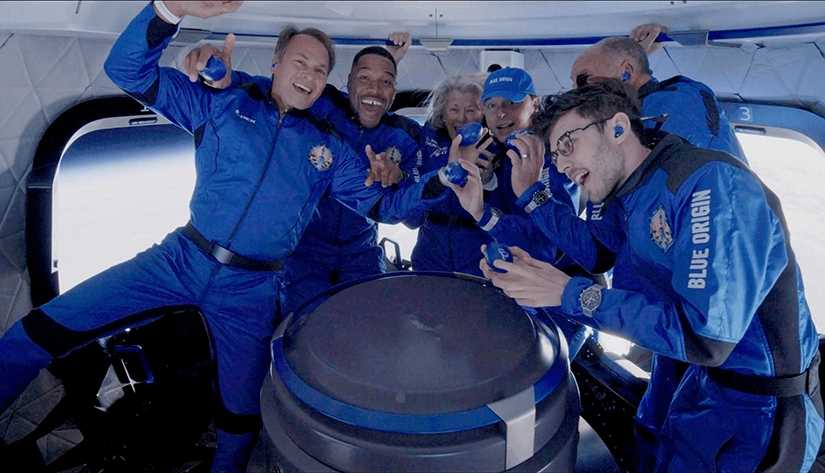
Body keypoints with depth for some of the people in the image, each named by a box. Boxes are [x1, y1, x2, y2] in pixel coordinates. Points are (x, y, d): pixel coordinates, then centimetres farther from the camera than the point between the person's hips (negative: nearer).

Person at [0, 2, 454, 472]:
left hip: (249, 292, 1)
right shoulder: (224, 105, 3)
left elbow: (384, 205, 7)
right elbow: (128, 69, -4)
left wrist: (444, 177, -6)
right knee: (46, 327, -6)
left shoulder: (329, 150, 6)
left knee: (242, 415, 8)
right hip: (181, 259, 0)